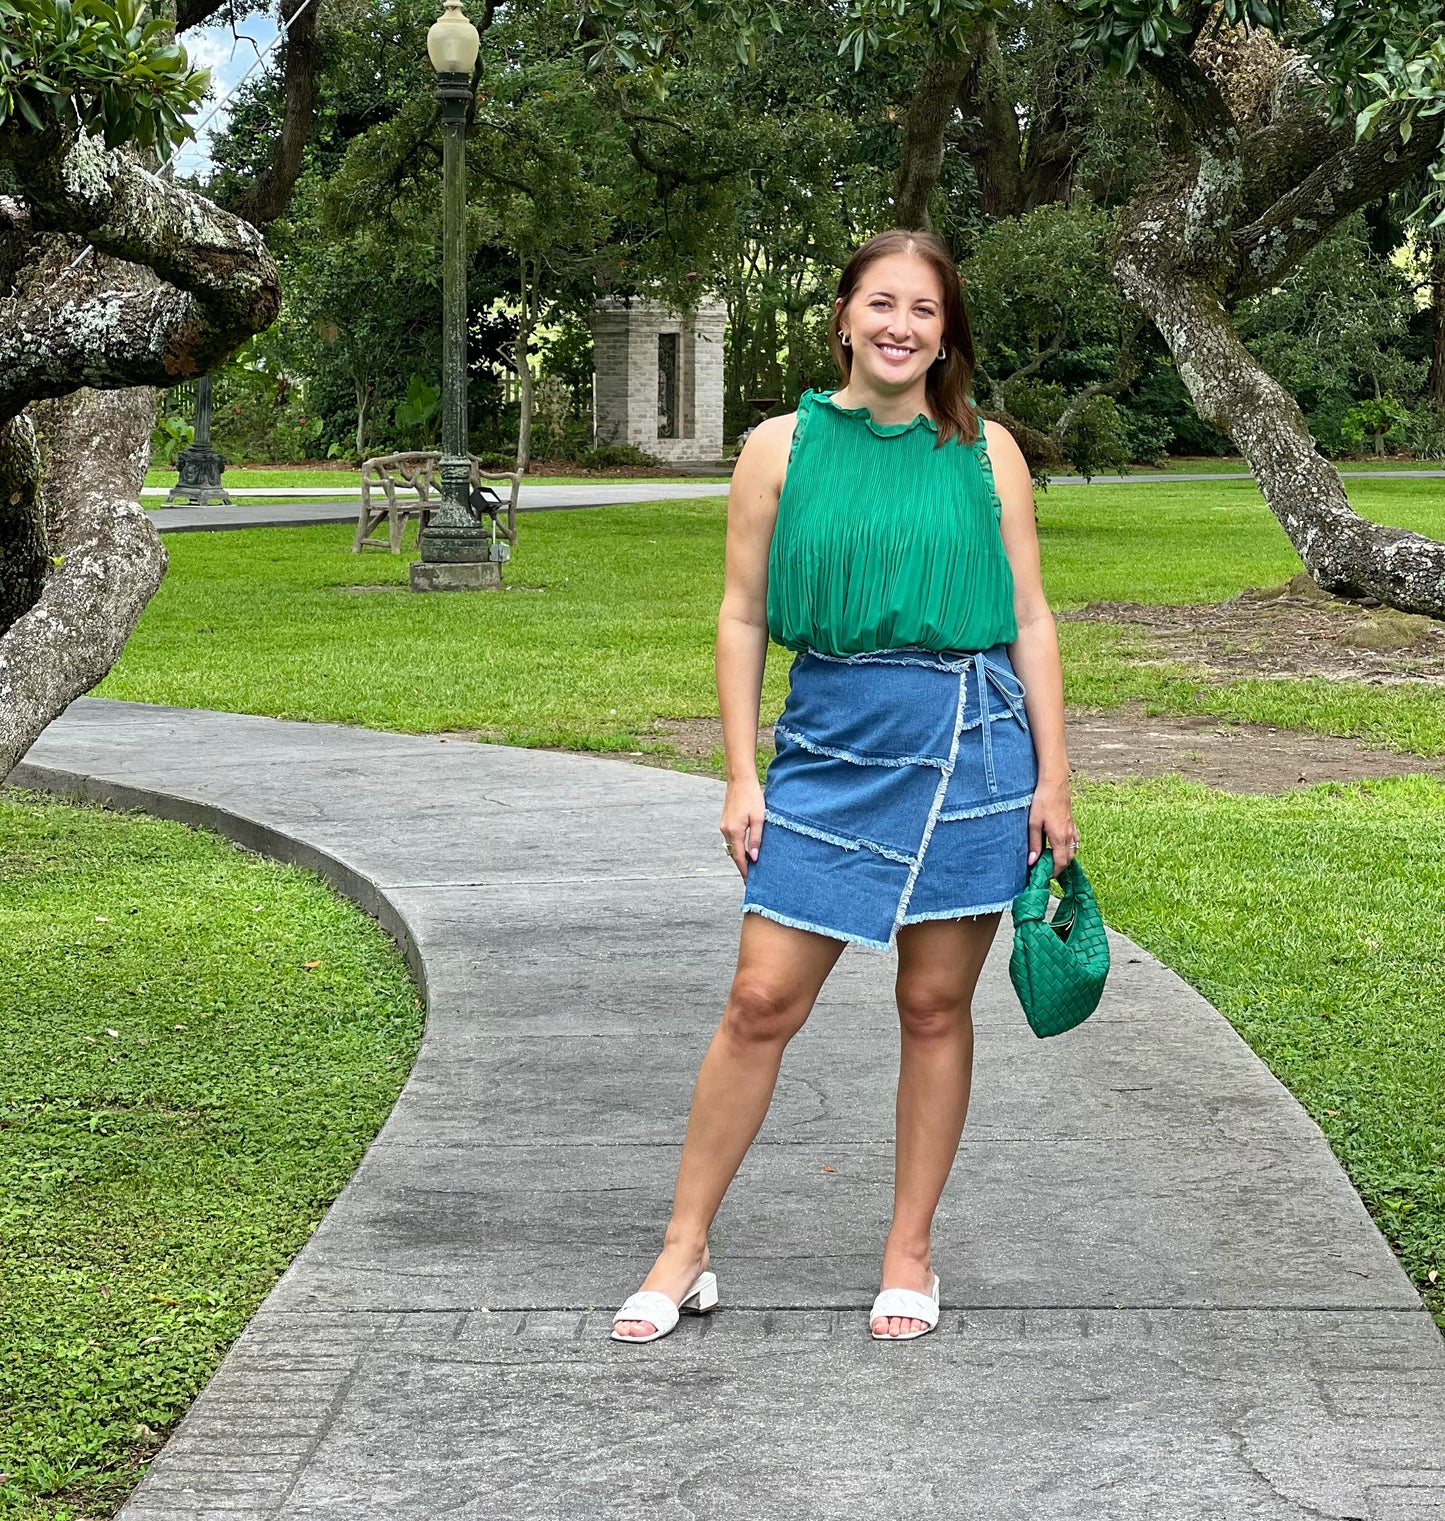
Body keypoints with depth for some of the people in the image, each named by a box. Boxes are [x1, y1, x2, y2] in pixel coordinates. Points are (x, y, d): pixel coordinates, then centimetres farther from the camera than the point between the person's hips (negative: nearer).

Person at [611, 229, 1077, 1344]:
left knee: (936, 1005, 7)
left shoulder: (987, 452, 5)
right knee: (762, 1001, -2)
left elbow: (1030, 620, 7)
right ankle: (684, 1253, 11)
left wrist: (1053, 780, 2)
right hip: (832, 743, 0)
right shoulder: (782, 448, 4)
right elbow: (743, 617, 5)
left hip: (973, 743, 1)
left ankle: (910, 1251, 21)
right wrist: (742, 776, 0)